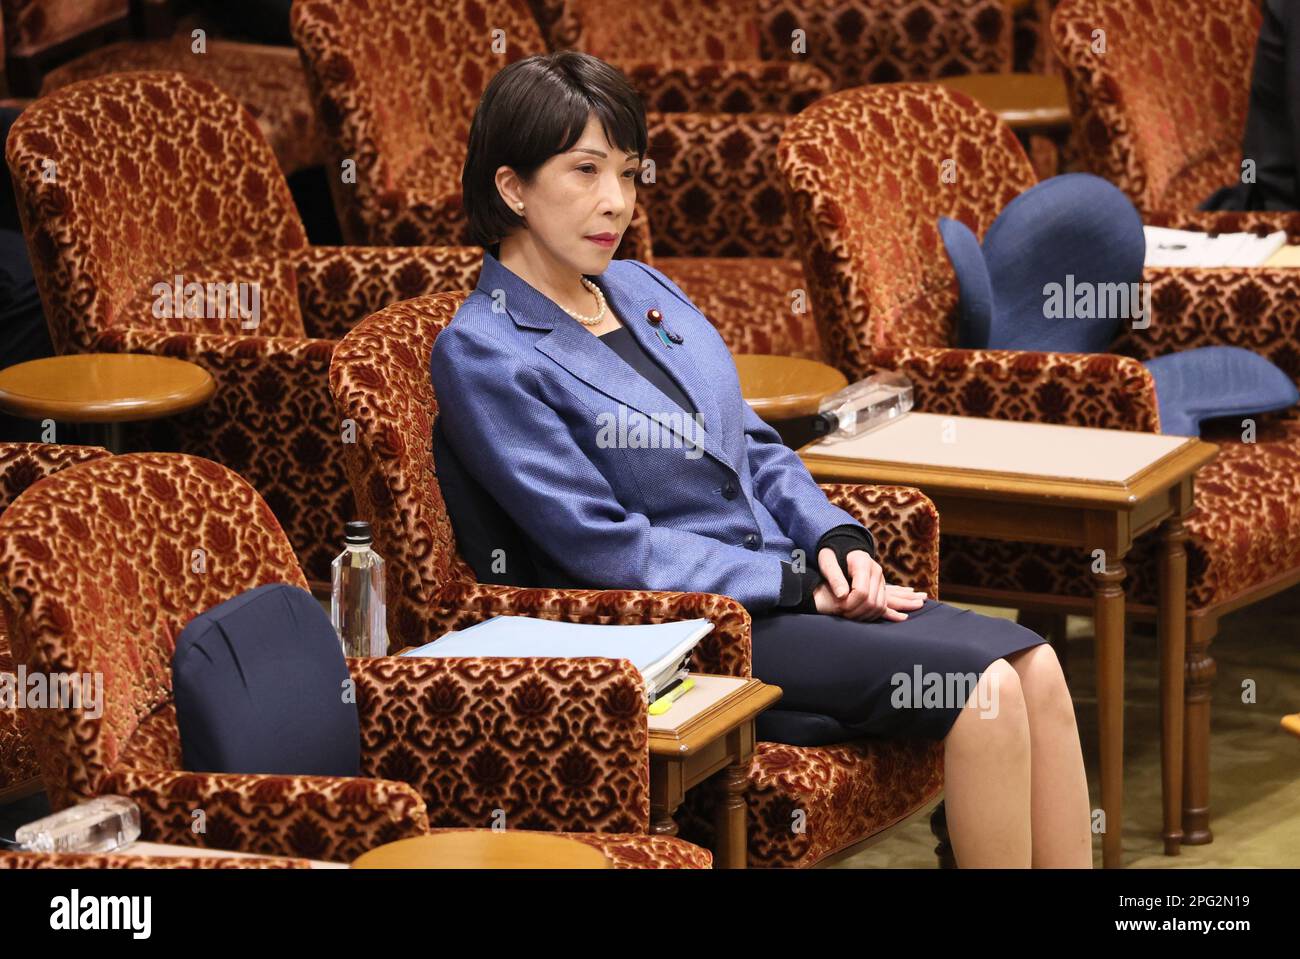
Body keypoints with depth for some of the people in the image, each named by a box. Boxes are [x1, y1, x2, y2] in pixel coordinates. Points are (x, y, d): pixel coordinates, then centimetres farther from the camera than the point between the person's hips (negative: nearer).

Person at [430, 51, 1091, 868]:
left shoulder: (643, 289, 12)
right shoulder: (482, 356, -11)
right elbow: (609, 550, -15)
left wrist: (837, 541, -1)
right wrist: (799, 583, -15)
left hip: (787, 580, 7)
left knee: (1034, 668, -14)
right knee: (983, 687, -22)